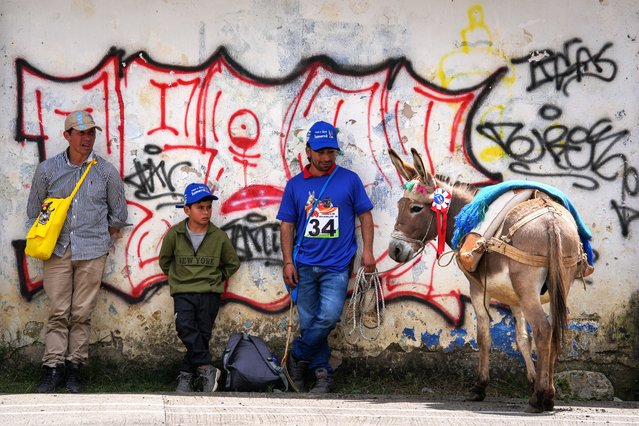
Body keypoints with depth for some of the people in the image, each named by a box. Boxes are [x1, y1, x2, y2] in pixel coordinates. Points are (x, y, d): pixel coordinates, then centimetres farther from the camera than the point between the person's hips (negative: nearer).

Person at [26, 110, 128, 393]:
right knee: (58, 312, -3)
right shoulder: (47, 170, 5)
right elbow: (34, 210, 14)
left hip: (92, 253, 0)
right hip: (57, 251, 0)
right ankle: (52, 368, 0)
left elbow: (119, 212, 16)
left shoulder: (106, 171, 5)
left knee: (82, 314, 0)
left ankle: (74, 367, 7)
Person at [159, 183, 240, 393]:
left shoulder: (219, 236, 0)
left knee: (202, 334, -6)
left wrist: (216, 279, 11)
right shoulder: (175, 234, -1)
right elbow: (165, 260, 16)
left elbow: (233, 263, 16)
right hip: (183, 292, -1)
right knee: (185, 327, -23)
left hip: (209, 293, 1)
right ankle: (206, 368, -20)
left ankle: (187, 375, 4)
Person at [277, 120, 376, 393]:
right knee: (309, 321, 3)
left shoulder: (349, 180, 4)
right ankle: (322, 373, 13)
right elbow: (287, 225, 9)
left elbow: (365, 215, 9)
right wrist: (288, 262, 2)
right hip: (304, 266, 2)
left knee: (328, 317, -17)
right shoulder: (295, 185, 8)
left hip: (337, 265, -2)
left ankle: (298, 358, 3)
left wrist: (367, 251, 0)